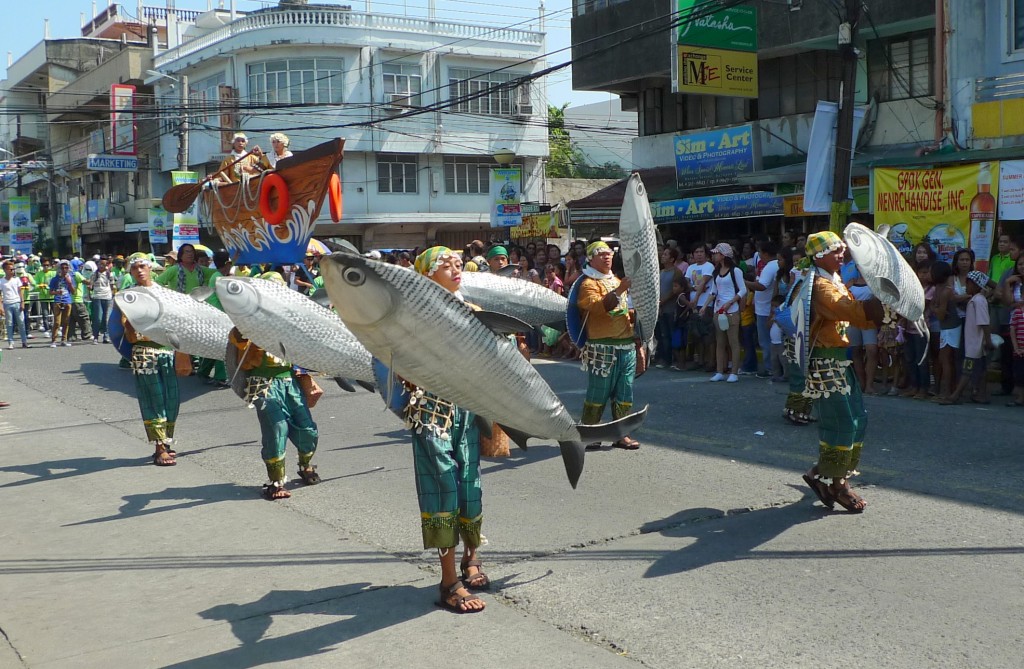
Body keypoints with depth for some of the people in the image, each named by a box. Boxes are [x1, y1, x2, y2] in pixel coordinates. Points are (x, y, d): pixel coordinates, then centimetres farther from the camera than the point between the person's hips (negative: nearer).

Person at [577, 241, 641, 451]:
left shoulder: (617, 281, 22)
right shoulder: (589, 283, -3)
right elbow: (596, 306, -23)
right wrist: (618, 291, -30)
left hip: (627, 345, 7)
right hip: (603, 348, -7)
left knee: (624, 393, 7)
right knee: (598, 393, -5)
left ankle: (621, 434, 14)